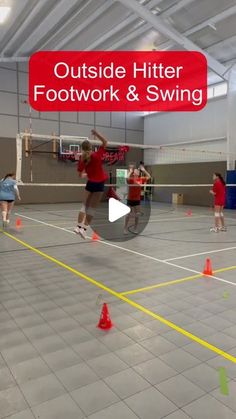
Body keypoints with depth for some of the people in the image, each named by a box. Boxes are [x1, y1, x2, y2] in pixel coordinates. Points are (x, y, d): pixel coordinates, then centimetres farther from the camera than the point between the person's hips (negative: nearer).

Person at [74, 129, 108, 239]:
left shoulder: (82, 159, -7)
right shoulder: (96, 155, -16)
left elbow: (80, 175, 3)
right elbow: (105, 142, -8)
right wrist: (96, 133, -6)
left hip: (90, 183, 3)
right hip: (99, 184, -3)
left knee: (85, 205, 13)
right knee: (92, 208, 2)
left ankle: (79, 226, 4)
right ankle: (84, 228, -1)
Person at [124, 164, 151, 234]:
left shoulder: (141, 179, 2)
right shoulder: (131, 179, -11)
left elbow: (148, 176, 12)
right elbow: (127, 178, -34)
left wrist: (144, 170, 5)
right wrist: (130, 171, -19)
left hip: (137, 199, 4)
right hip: (130, 199, -4)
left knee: (137, 215, 7)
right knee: (129, 214, 3)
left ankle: (135, 229, 20)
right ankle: (125, 229, 16)